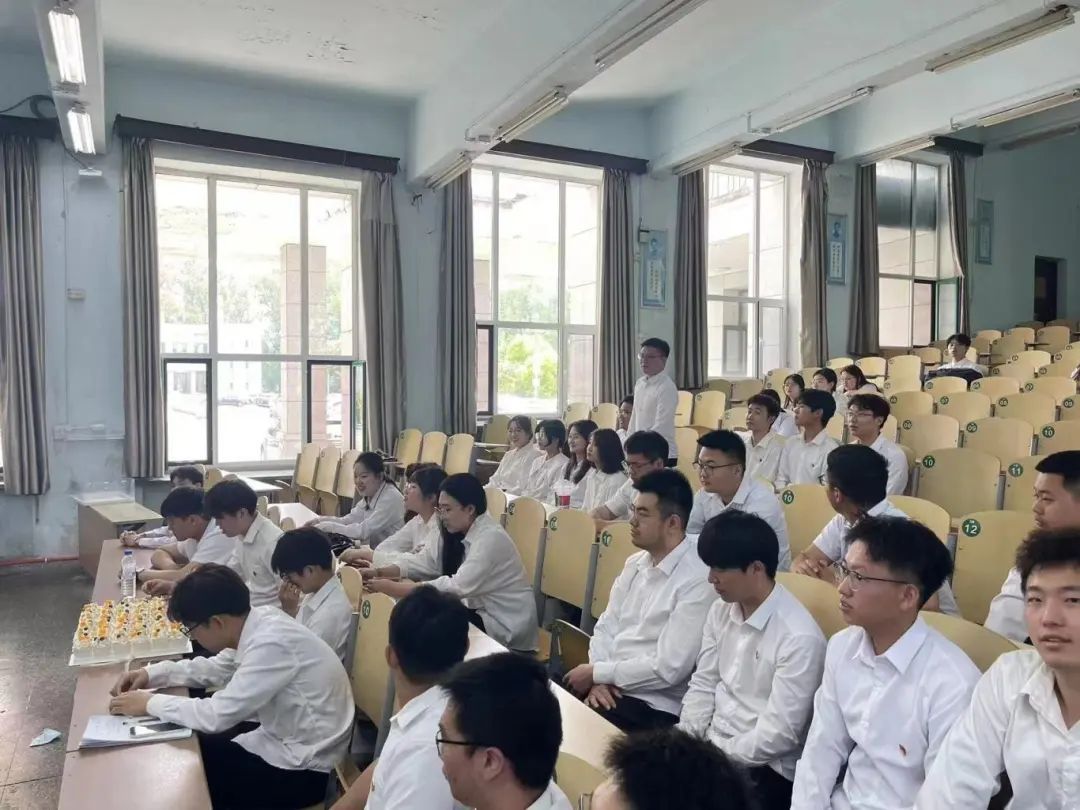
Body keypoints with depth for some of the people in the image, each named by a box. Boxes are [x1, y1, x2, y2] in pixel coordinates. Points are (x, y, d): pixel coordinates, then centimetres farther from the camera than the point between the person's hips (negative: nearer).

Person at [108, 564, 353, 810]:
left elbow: (218, 715, -27)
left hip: (300, 768, -8)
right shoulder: (257, 622, -5)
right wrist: (153, 673, 4)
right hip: (282, 737, 8)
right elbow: (218, 668, 14)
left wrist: (150, 703, -14)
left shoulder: (273, 643, -31)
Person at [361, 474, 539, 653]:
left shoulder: (491, 538, -24)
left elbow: (456, 588, -32)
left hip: (506, 626, -7)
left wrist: (394, 588, -33)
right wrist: (379, 572, -14)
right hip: (481, 610, 7)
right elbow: (424, 561, 1)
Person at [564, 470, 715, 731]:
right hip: (608, 687, 7)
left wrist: (596, 673, -12)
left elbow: (667, 669, -20)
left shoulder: (698, 581, -17)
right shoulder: (635, 563, 7)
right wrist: (598, 678, -8)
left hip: (651, 706, -6)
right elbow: (606, 626, 10)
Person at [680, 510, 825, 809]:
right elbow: (703, 684, 7)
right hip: (708, 746, 6)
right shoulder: (721, 610, 1)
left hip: (763, 769, -6)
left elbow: (779, 735, -19)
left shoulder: (799, 638, -21)